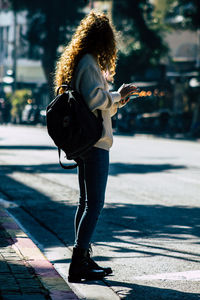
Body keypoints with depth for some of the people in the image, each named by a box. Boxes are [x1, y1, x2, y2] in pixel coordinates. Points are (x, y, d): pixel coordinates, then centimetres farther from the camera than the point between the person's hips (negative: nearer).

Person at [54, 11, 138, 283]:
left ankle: (83, 259, 18)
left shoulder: (81, 62, 19)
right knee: (94, 204, -9)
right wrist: (118, 95, -8)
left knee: (86, 202, 13)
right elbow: (95, 97, -24)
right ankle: (78, 265, -9)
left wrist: (119, 99, 21)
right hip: (94, 143, -10)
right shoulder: (89, 62, -11)